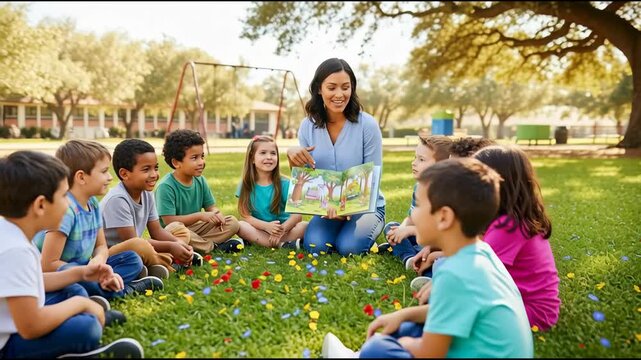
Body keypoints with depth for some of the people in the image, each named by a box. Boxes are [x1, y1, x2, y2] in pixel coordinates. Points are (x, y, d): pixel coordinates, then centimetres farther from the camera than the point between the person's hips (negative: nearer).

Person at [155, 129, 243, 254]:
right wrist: (200, 216, -24)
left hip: (194, 227, 6)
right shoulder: (166, 186, -18)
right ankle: (215, 245, -18)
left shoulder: (200, 181, 2)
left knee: (232, 222, -5)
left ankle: (200, 243, -23)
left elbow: (211, 206, 10)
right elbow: (169, 221, -22)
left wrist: (217, 215, -15)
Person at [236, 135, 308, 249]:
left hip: (284, 228, 0)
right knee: (239, 225, -27)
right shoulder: (246, 185, -1)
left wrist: (282, 230, -29)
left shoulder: (285, 184, -4)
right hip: (259, 230, 0)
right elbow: (246, 216, -8)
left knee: (305, 226, -24)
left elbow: (297, 214, -11)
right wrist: (266, 226, -26)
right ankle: (283, 244, -32)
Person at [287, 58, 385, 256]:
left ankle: (368, 232, 8)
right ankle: (335, 227, 11)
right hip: (327, 207, 3)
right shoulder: (308, 126, -4)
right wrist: (292, 156, -20)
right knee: (315, 246, -23)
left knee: (349, 247, -27)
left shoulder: (367, 124, -15)